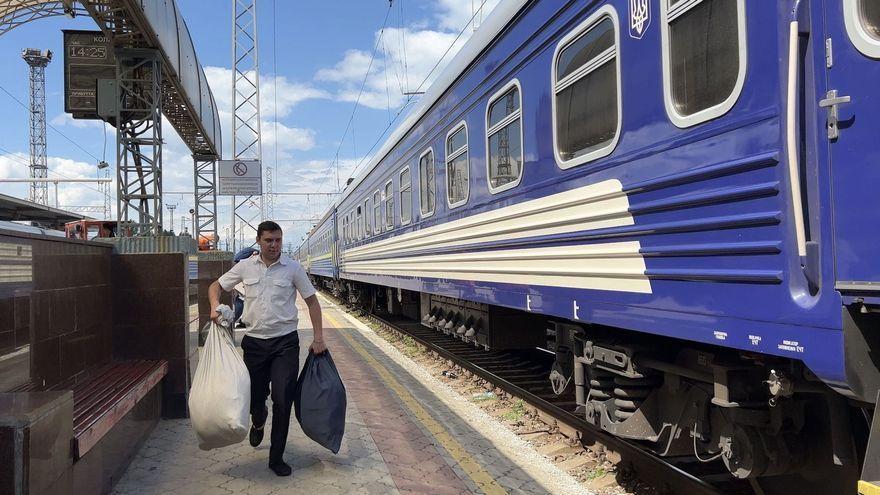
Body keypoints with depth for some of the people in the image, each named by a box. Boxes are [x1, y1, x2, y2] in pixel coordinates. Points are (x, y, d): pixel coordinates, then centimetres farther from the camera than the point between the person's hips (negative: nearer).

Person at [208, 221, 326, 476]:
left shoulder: (293, 268, -3)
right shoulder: (245, 267, 3)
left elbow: (312, 301, 2)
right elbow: (216, 286, 15)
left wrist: (318, 338, -3)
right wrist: (215, 306, -6)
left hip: (285, 342, -2)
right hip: (254, 342, 2)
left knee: (283, 400, -6)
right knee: (255, 397, 11)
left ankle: (276, 457, 11)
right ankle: (258, 422, 50)